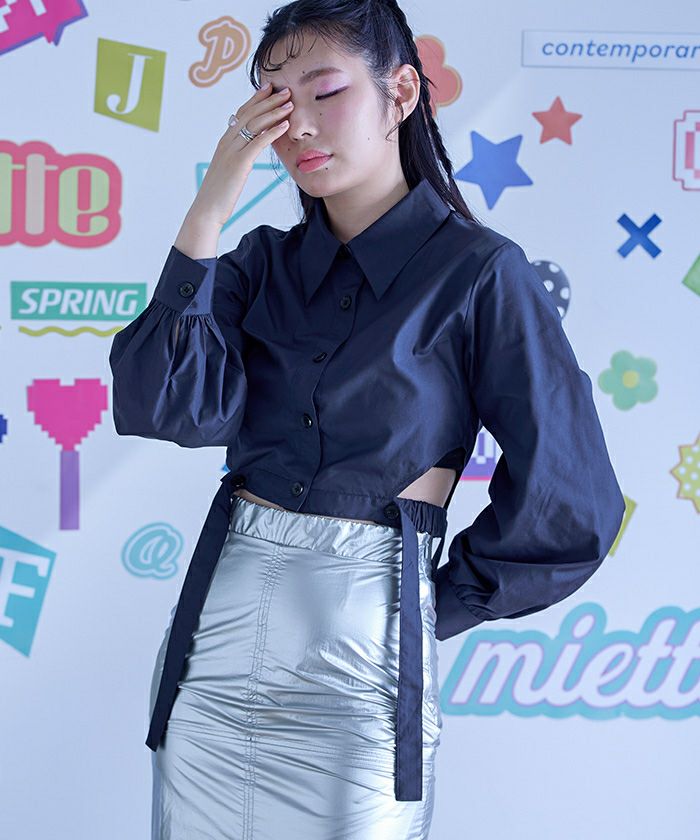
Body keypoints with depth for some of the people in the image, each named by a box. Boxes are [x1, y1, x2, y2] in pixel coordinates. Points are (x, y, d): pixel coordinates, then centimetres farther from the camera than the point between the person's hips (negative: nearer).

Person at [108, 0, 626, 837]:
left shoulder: (479, 273, -5)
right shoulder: (263, 262, 8)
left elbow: (568, 504, -5)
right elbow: (161, 407, -8)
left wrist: (436, 605, 4)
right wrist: (208, 213, -10)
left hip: (360, 648, -4)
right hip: (215, 630, 4)